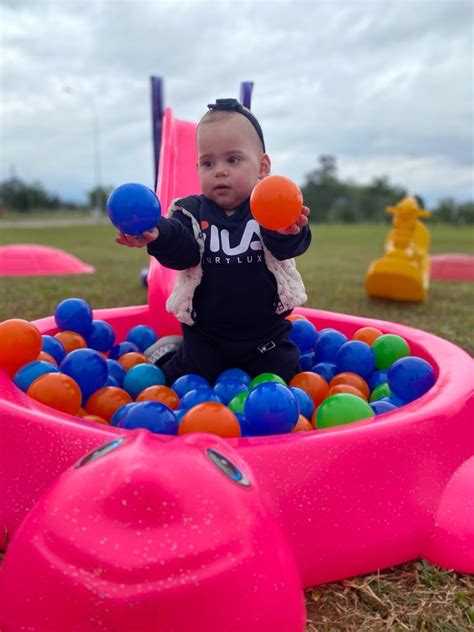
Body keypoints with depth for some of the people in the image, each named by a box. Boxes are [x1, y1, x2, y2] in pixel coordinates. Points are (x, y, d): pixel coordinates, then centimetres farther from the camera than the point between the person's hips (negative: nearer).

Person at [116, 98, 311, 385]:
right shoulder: (191, 212, -6)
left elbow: (288, 247, -26)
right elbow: (182, 253, -19)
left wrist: (286, 232, -51)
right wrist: (159, 236, -42)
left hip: (266, 333, 0)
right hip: (205, 335, 1)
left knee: (283, 376, 9)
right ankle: (167, 353, 37)